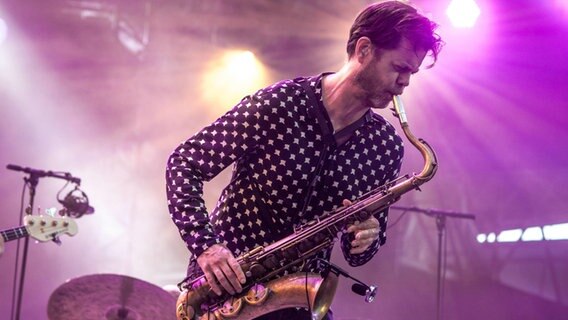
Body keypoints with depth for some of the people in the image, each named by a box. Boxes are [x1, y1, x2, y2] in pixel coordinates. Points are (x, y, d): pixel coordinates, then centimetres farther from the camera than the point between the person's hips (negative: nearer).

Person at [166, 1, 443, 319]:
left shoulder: (385, 147, -1)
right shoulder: (278, 105, -14)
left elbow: (357, 252, 10)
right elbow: (183, 163, -9)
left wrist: (364, 241, -13)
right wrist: (205, 244, -21)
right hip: (223, 281, -4)